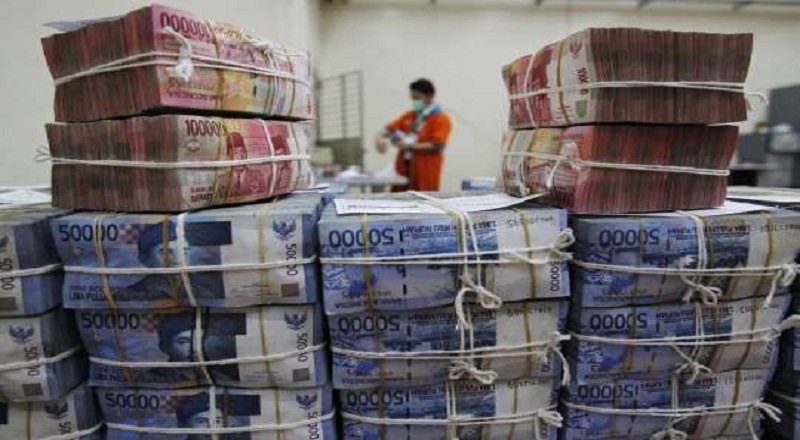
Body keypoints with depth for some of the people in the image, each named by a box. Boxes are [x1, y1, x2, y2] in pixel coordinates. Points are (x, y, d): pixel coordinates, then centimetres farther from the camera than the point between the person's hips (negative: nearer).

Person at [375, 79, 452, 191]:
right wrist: (380, 138, -7)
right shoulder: (409, 115, 17)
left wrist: (410, 146, -17)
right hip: (403, 168, 6)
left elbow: (437, 145, -13)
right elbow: (390, 128, 15)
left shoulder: (441, 119, -3)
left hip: (425, 171, -6)